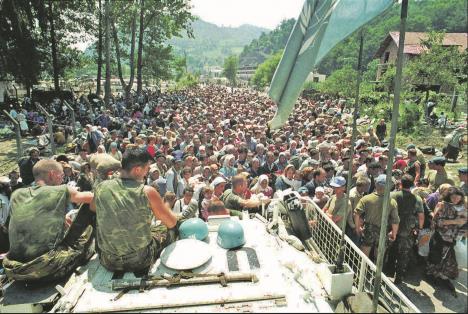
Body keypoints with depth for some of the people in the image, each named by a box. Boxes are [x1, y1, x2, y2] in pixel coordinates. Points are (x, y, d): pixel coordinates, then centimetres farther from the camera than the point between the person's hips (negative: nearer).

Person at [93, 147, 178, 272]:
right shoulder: (147, 192, -19)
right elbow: (172, 223, -5)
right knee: (170, 229, 22)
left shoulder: (100, 188, -8)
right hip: (140, 261, -3)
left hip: (108, 262, 4)